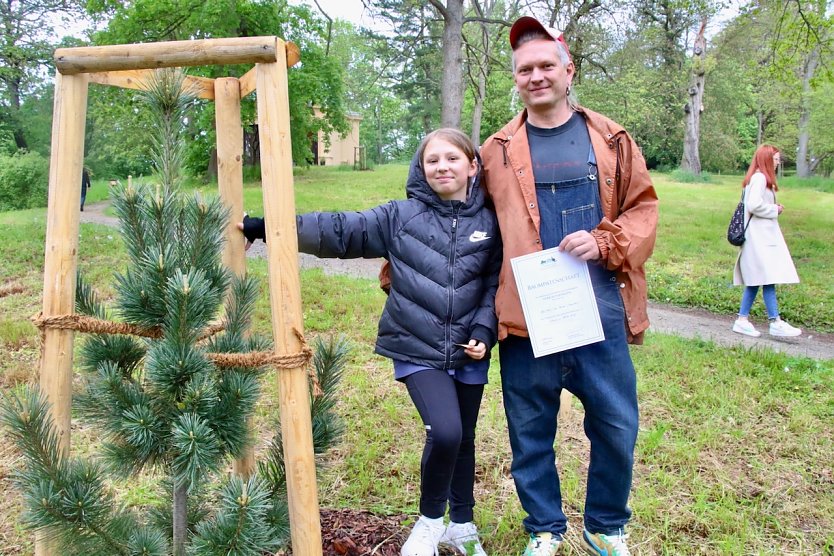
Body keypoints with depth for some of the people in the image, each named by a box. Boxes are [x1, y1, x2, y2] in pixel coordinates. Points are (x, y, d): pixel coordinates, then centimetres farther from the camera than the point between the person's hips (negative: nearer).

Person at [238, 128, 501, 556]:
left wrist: (484, 333, -8)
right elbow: (340, 231, -4)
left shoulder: (490, 223, 1)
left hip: (469, 353, 3)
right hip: (418, 350, -2)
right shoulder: (400, 216, -3)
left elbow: (496, 285, 5)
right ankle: (430, 520, 10)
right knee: (445, 432, -18)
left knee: (463, 438, 14)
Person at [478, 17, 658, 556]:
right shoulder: (497, 151, 6)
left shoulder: (611, 140, 7)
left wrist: (605, 243, -11)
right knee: (531, 432, 9)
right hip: (526, 315, 0)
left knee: (617, 426, 10)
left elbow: (643, 209, 7)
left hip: (602, 310, 1)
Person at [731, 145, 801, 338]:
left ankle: (742, 320, 10)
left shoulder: (760, 178, 18)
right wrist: (775, 209, -9)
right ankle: (775, 323, -8)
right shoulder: (760, 178, -12)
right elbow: (754, 205, -22)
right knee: (769, 278, -9)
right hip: (760, 237, -10)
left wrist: (774, 208, 8)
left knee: (755, 280, 9)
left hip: (761, 236, 10)